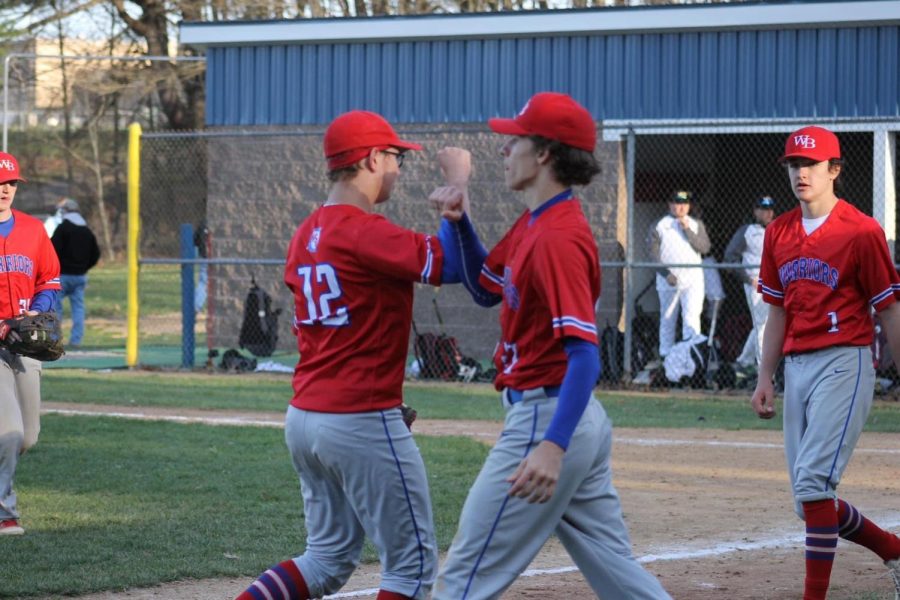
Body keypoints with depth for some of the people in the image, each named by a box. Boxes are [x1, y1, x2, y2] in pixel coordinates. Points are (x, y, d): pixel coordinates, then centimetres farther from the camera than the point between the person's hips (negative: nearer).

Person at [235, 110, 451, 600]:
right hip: (362, 423, -9)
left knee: (329, 558, 18)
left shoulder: (307, 233, 11)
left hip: (303, 416, 9)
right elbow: (445, 261, -22)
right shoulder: (364, 232, -16)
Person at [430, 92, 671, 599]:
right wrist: (459, 222, 8)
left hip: (547, 418, -10)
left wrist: (553, 446, -38)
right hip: (582, 422, 10)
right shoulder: (533, 225, 10)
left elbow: (584, 354, -28)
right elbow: (486, 289, 24)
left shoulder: (558, 237, -20)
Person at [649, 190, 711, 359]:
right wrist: (666, 274, -11)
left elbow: (704, 248, 0)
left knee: (692, 316, -14)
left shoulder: (696, 224, 12)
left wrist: (687, 230, -8)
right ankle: (665, 355, 13)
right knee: (667, 319, 6)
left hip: (692, 278, 0)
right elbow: (654, 253, 1)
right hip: (668, 280, 0)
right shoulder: (660, 225, 7)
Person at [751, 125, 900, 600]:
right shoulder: (778, 233, 12)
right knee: (809, 496, 9)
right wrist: (765, 379, 14)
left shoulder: (861, 232, -7)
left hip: (843, 365, -7)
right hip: (796, 367, 7)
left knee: (813, 482, -18)